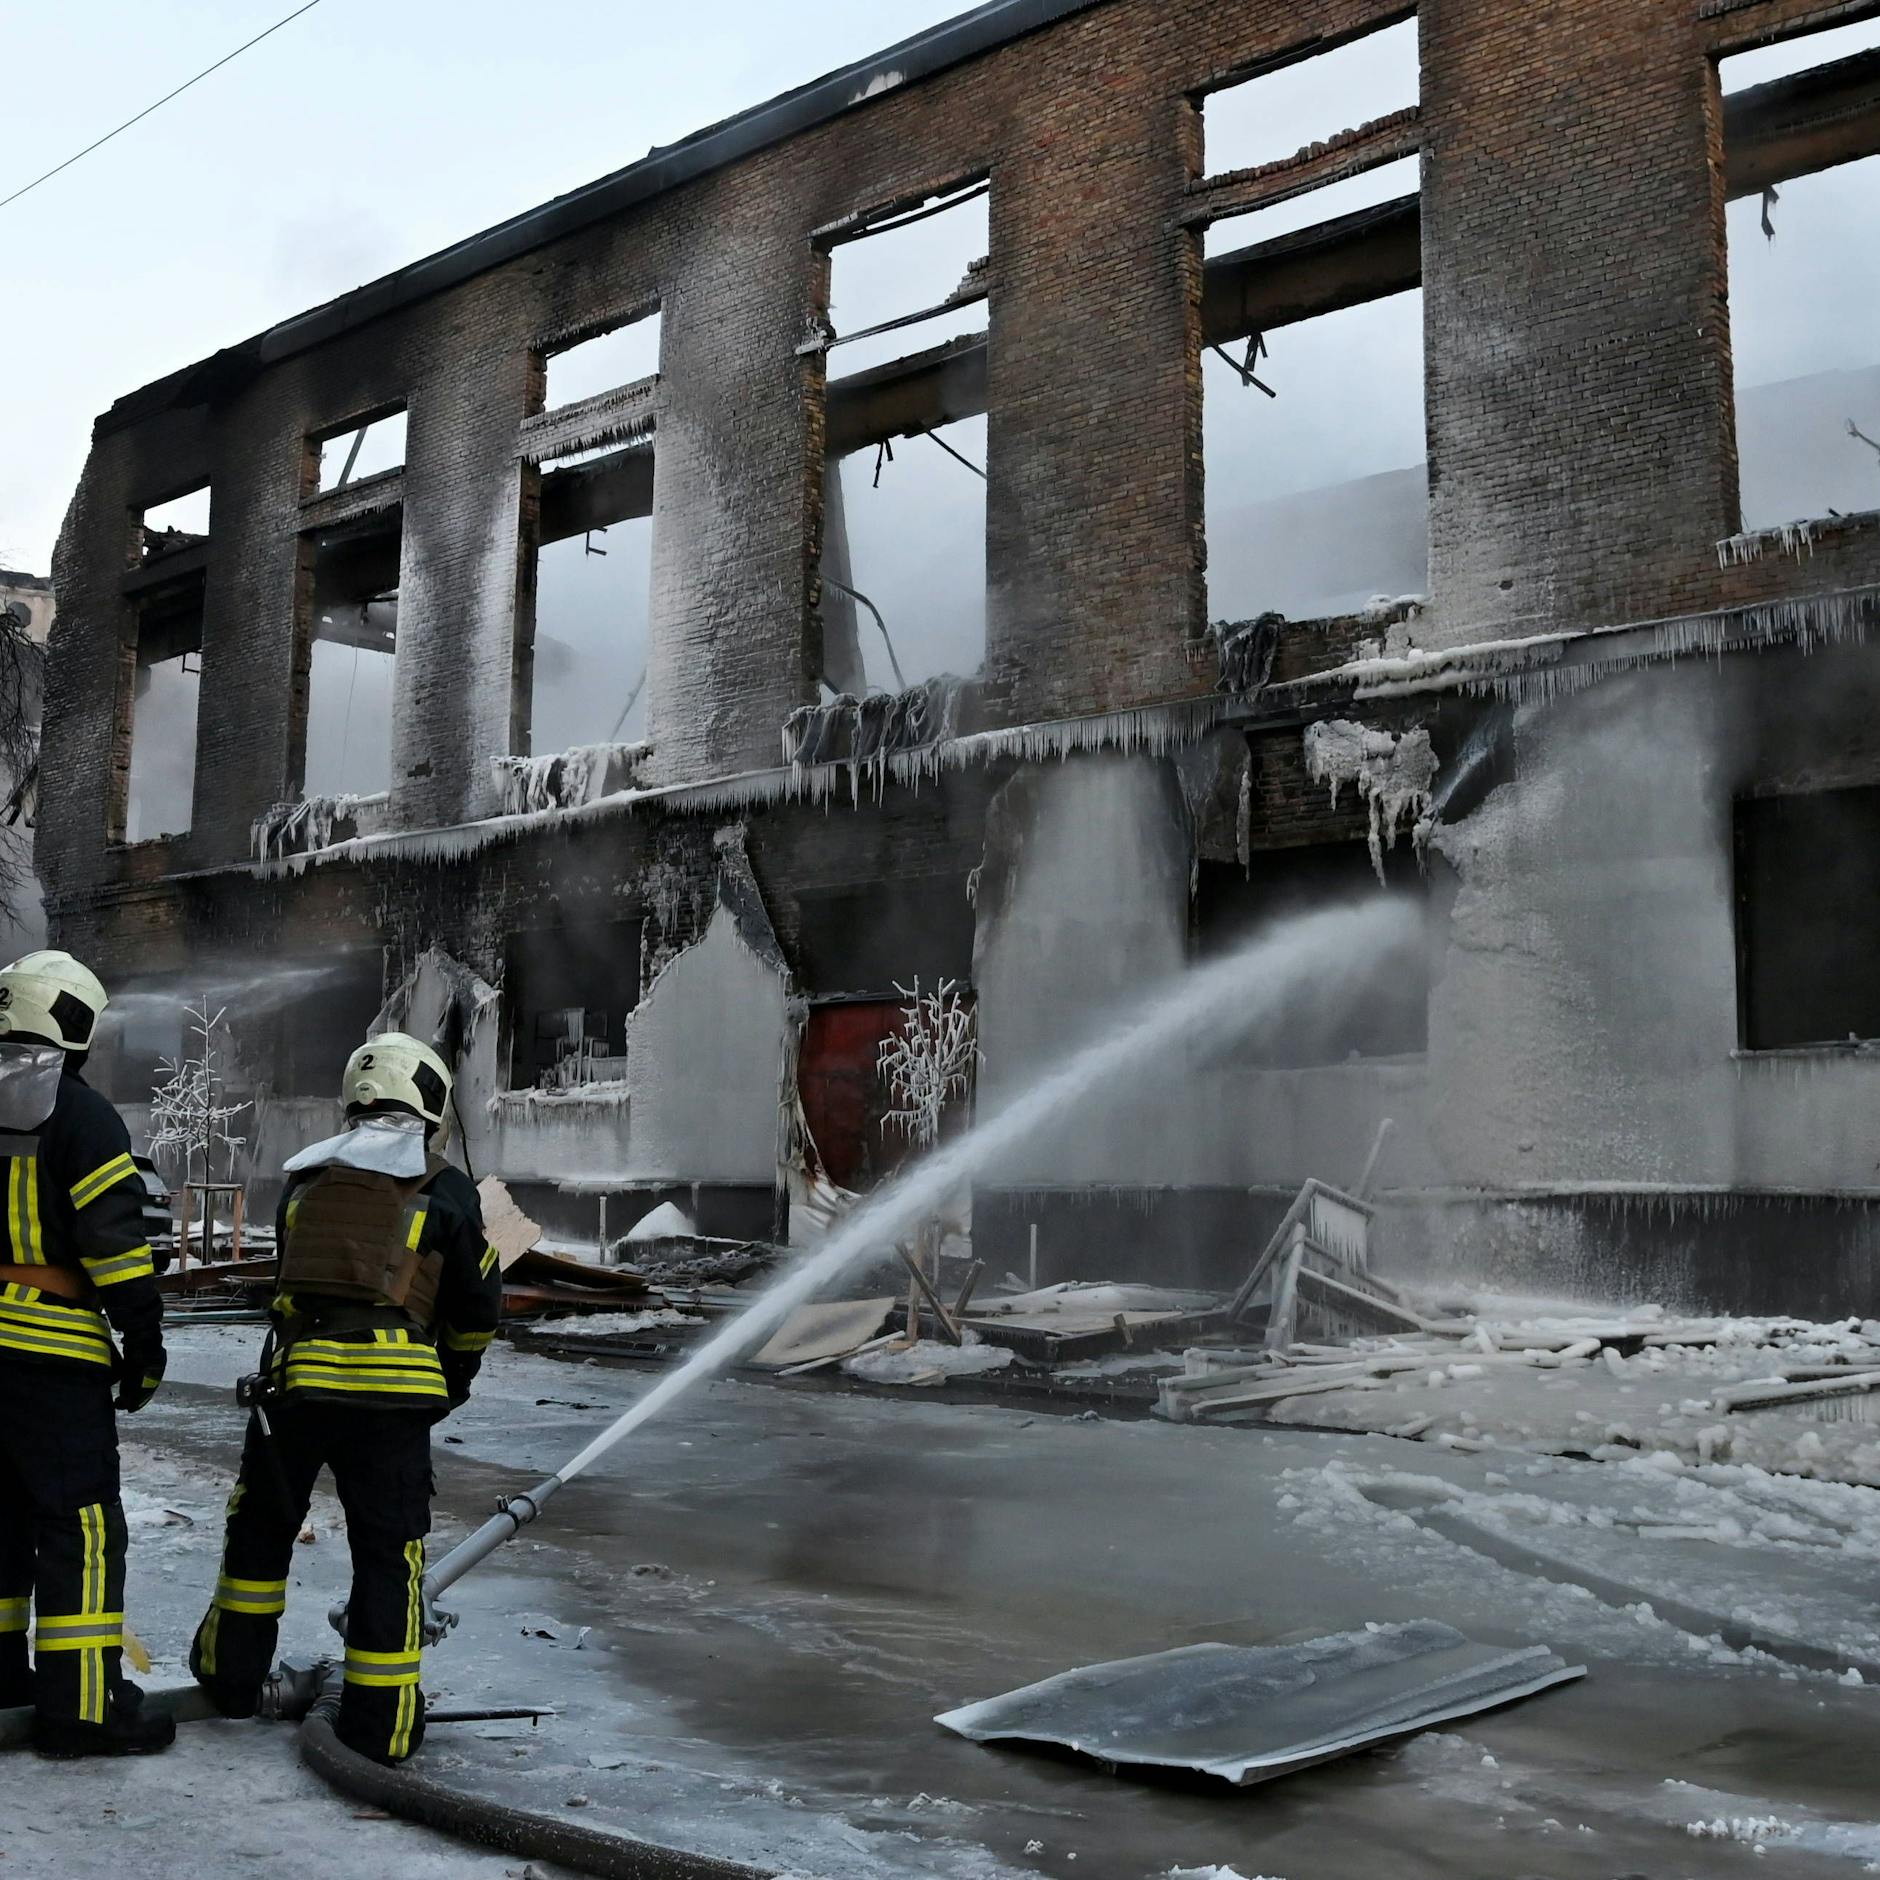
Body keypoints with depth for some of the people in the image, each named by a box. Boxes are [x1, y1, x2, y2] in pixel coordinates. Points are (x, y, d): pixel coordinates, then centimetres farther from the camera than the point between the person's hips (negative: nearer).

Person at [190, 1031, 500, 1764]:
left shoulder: (305, 1179, 15)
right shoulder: (444, 1190, 3)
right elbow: (475, 1305, 8)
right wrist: (455, 1378, 26)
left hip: (294, 1375, 4)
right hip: (390, 1391, -3)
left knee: (261, 1526, 23)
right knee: (389, 1553, 6)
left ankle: (233, 1674, 37)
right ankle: (380, 1723, 10)